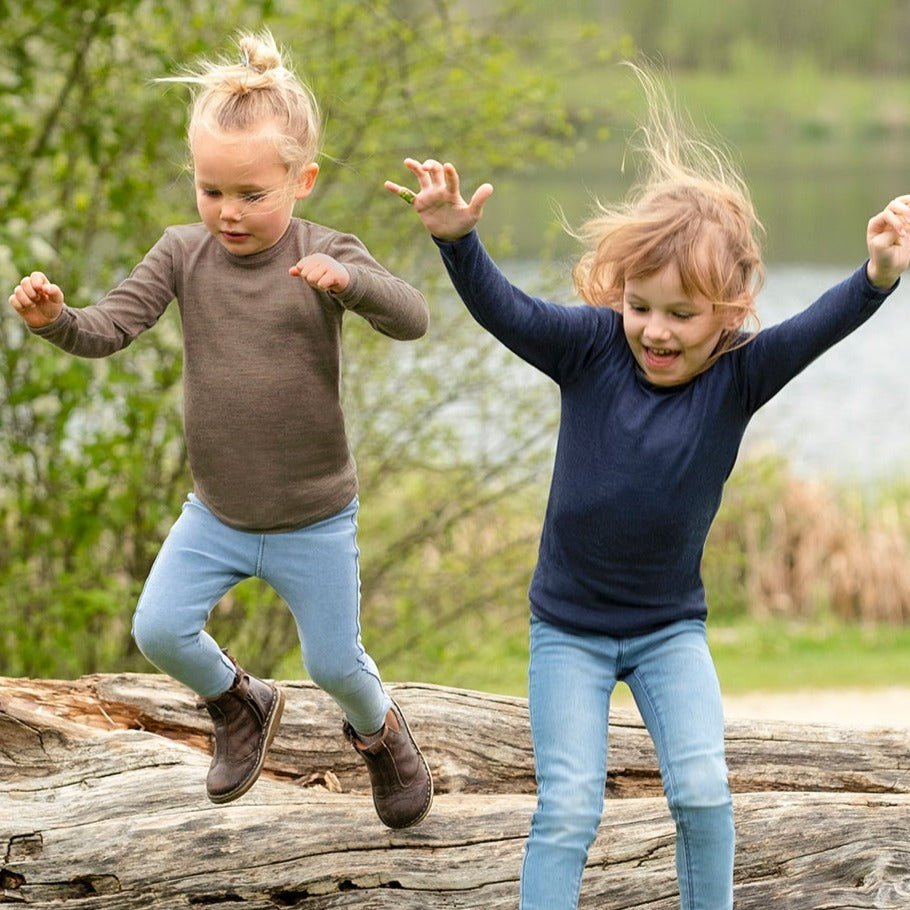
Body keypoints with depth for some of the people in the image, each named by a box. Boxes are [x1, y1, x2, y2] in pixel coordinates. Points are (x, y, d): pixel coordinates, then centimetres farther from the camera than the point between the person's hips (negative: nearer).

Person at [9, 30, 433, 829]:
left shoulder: (323, 255, -16)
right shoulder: (184, 253, -8)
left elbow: (411, 319, -29)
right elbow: (107, 331, -13)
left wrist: (347, 281, -49)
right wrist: (52, 318, -35)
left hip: (314, 519, -3)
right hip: (216, 514, 3)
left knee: (334, 662, 7)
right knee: (159, 629, -9)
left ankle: (377, 727, 44)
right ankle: (239, 705, 24)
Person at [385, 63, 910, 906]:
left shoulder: (737, 378, -15)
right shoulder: (593, 349, -14)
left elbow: (814, 331, -32)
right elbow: (505, 310, -26)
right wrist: (455, 238, -46)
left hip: (671, 627, 1)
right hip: (569, 628, 0)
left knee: (702, 790, -9)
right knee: (567, 809, -5)